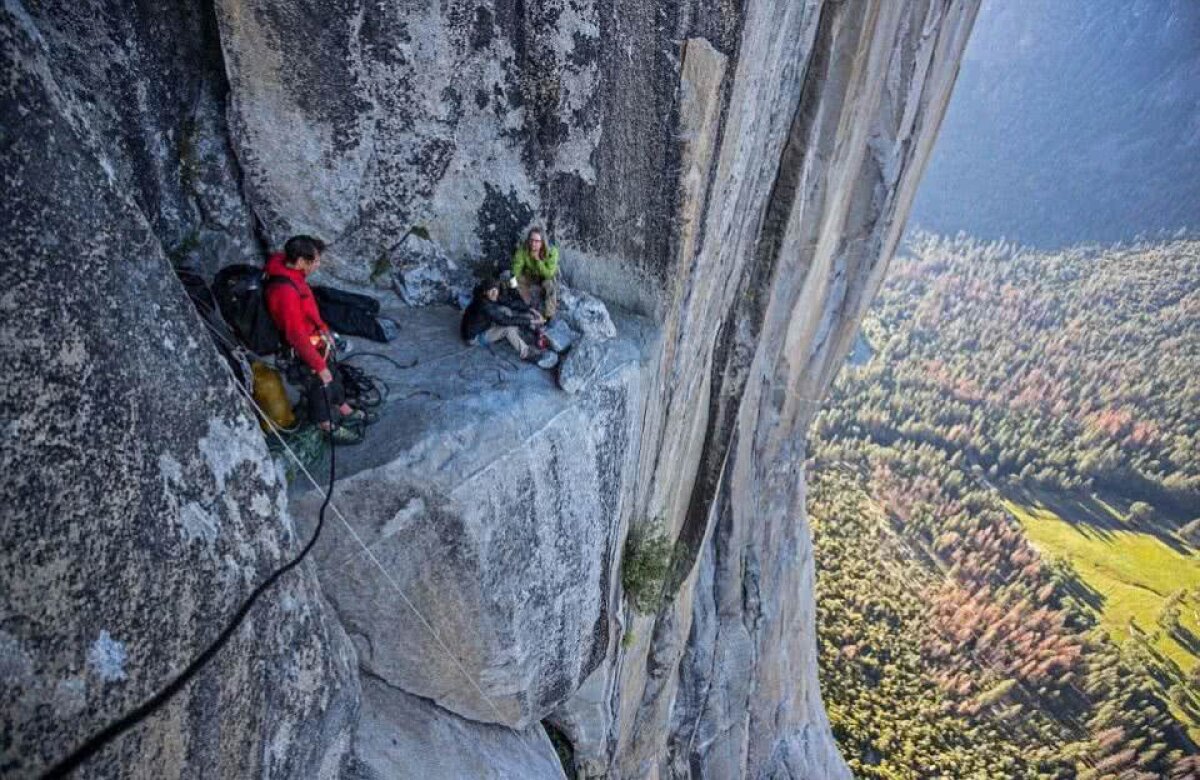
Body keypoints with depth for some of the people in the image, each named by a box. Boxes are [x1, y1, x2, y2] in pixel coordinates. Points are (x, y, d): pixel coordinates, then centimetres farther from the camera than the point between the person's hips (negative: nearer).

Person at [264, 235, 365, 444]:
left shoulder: (291, 272, -8)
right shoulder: (285, 292, -37)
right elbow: (297, 336, -32)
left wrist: (324, 329, 16)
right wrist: (319, 366, -24)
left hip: (316, 340, 9)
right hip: (306, 349, -9)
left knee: (334, 375, 27)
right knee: (320, 387, 13)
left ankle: (344, 410, 50)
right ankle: (330, 427, 35)